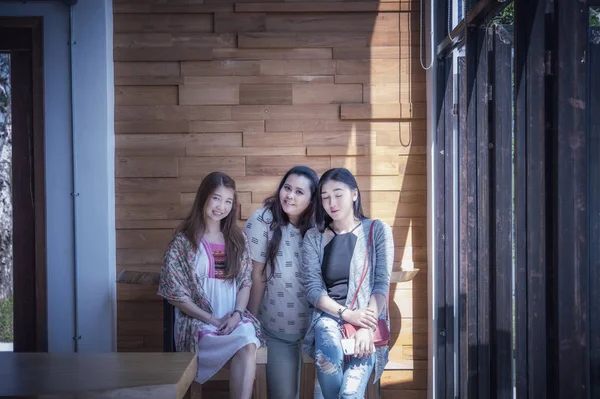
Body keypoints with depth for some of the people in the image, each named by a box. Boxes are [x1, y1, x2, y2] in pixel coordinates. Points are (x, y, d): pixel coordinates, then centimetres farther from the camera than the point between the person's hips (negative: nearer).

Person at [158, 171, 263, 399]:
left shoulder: (237, 239, 12)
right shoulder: (183, 241, -1)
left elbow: (245, 282, 11)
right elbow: (175, 293, -4)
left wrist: (237, 314, -8)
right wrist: (211, 320, -11)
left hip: (234, 318, 3)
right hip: (197, 320, -3)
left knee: (248, 344, -32)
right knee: (246, 346, -32)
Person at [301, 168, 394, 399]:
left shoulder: (378, 230, 3)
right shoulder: (314, 237, 8)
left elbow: (382, 284, -5)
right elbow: (312, 288, -1)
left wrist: (366, 327, -18)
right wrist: (347, 314, -16)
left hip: (367, 318, -1)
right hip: (329, 315, 2)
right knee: (327, 356, -33)